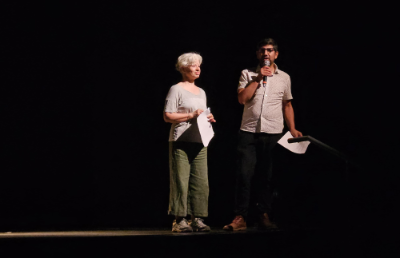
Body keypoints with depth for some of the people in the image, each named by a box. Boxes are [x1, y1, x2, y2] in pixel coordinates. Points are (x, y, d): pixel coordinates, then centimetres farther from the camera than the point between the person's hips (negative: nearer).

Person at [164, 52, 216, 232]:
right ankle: (179, 220, -2)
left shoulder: (201, 92, 22)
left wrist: (208, 118, 6)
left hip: (199, 142, 6)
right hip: (180, 142, -6)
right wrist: (191, 115, -13)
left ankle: (197, 218, 6)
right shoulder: (176, 89, 0)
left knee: (201, 182, 1)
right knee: (180, 181, -7)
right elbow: (167, 116, -7)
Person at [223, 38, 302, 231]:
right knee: (244, 175, -6)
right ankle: (240, 218, -2)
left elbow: (287, 105, 17)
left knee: (267, 177, 2)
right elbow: (242, 98, -5)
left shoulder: (284, 77, 13)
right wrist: (258, 78, -8)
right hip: (249, 132, -1)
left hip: (273, 134, 1)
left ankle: (264, 216, 10)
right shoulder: (247, 74, 9)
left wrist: (292, 129, 7)